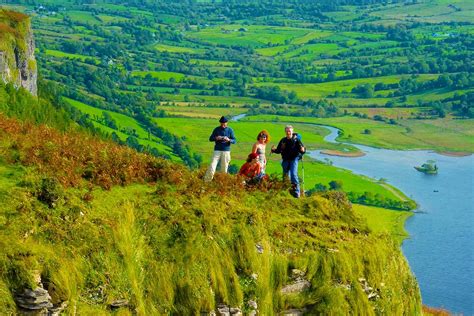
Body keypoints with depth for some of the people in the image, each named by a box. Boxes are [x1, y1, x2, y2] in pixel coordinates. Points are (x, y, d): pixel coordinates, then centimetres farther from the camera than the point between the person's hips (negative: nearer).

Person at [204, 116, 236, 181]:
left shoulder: (230, 130, 5)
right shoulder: (216, 129, 5)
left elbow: (234, 141, 3)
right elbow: (210, 139, 6)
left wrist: (229, 140, -19)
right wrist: (216, 138, -15)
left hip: (226, 151, 0)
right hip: (217, 151, 0)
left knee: (224, 169, 1)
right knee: (212, 167, -10)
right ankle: (206, 181, -9)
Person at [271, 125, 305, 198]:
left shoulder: (296, 140, -5)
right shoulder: (283, 140, 5)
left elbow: (303, 149, -6)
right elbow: (279, 150, 13)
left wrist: (303, 150, -29)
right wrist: (274, 150, -7)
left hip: (294, 159, -4)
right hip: (285, 160, 4)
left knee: (293, 174, -17)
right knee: (285, 175, 10)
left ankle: (296, 192, -15)